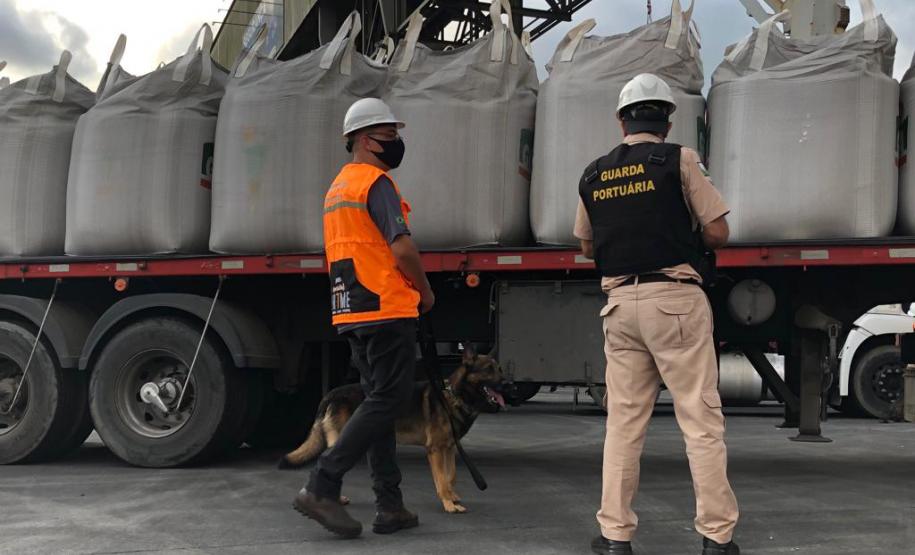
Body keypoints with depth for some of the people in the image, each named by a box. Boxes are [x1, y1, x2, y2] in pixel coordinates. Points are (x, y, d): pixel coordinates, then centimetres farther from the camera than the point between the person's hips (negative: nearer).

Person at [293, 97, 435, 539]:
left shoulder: (337, 187, 21)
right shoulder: (376, 181, -9)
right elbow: (401, 246, -18)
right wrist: (425, 290, -2)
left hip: (351, 312, 10)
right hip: (386, 308, -10)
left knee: (379, 401, 10)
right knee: (387, 401, -6)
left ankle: (390, 507, 12)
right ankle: (322, 486, -9)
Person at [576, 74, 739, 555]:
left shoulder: (592, 175, 11)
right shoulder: (679, 160, -2)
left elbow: (587, 247, 20)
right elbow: (717, 234, -2)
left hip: (619, 303, 4)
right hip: (675, 298, -4)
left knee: (623, 421, 10)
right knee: (701, 419, 2)